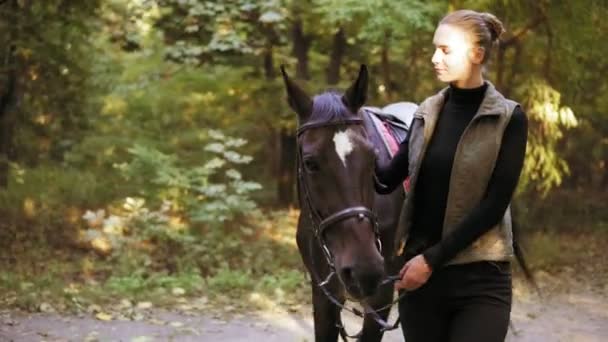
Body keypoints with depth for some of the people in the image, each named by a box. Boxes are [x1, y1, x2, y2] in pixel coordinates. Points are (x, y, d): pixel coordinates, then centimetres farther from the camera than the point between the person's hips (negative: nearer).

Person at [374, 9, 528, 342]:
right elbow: (387, 181, 8)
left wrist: (433, 258, -15)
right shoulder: (427, 113, 9)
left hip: (480, 278, -4)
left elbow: (494, 204, -12)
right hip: (420, 271, 5)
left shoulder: (508, 119, -6)